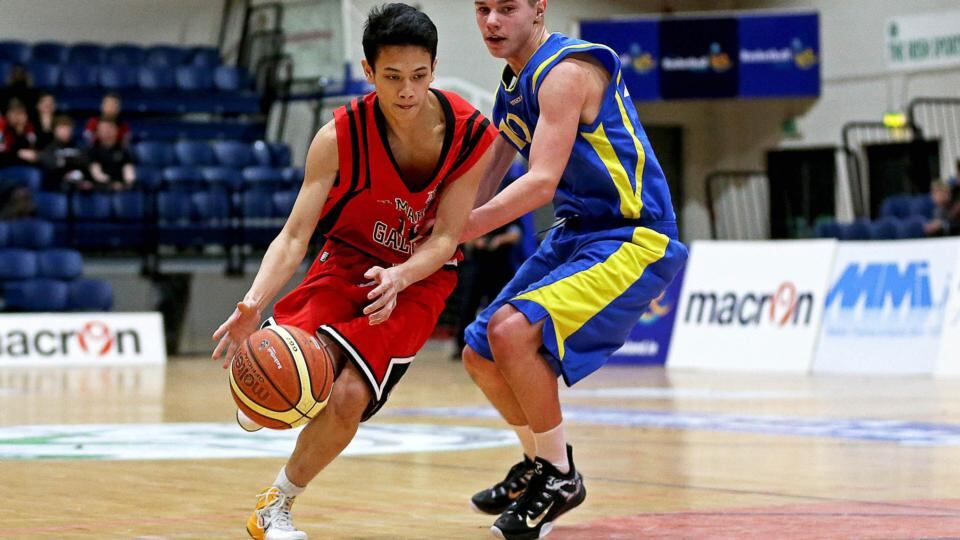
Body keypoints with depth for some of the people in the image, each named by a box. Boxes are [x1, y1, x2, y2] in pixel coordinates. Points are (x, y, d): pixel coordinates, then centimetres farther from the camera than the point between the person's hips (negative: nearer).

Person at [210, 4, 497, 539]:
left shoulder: (473, 135, -20)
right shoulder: (340, 137, -22)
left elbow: (445, 238, -16)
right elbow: (295, 235, -23)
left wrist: (398, 278, -38)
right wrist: (254, 304, -40)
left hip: (419, 279, 0)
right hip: (348, 260, 0)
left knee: (348, 397, -18)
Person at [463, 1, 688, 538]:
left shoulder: (565, 70, -19)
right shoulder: (515, 81, 10)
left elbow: (542, 183, -26)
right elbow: (483, 182, 14)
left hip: (632, 238, -10)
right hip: (576, 233, 10)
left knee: (513, 330, -27)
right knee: (481, 354, 12)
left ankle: (560, 476, -9)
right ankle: (540, 462, 33)